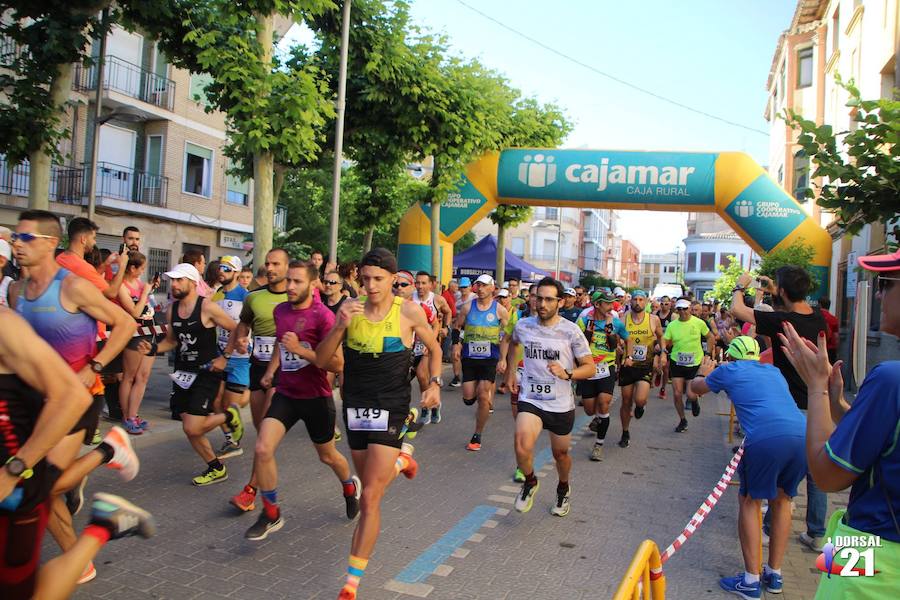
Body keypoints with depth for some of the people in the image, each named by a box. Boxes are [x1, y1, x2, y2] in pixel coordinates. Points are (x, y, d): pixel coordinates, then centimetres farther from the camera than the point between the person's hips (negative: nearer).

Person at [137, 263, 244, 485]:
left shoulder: (207, 307, -15)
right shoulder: (172, 309, 5)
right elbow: (171, 340, 16)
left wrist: (225, 357, -11)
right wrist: (153, 349, -2)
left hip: (207, 374, -7)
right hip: (183, 374, 7)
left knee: (192, 428, -14)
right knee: (189, 429, 9)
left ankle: (229, 416, 15)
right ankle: (216, 469, 27)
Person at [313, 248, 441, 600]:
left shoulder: (409, 312, -9)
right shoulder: (350, 308, -3)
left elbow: (434, 349, 8)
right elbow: (321, 360, -4)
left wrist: (435, 383, -8)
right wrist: (340, 326, -20)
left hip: (390, 408, -4)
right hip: (355, 406, 4)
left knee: (370, 498, -7)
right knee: (370, 483, 22)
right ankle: (401, 458, 56)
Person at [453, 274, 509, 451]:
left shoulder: (500, 310, -3)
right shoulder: (467, 307, 3)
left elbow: (506, 336, -1)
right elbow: (457, 327, 14)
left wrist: (503, 359, -8)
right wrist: (456, 345, -1)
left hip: (489, 359, -2)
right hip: (469, 357, 2)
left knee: (483, 397, -9)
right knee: (468, 399, 0)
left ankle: (477, 436, 7)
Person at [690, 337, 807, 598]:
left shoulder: (728, 371, 17)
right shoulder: (773, 371, 30)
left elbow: (696, 387, 35)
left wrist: (702, 372, 58)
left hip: (765, 437, -5)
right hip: (803, 435, 5)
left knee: (749, 501, 13)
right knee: (782, 500, 24)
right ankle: (774, 576, 31)